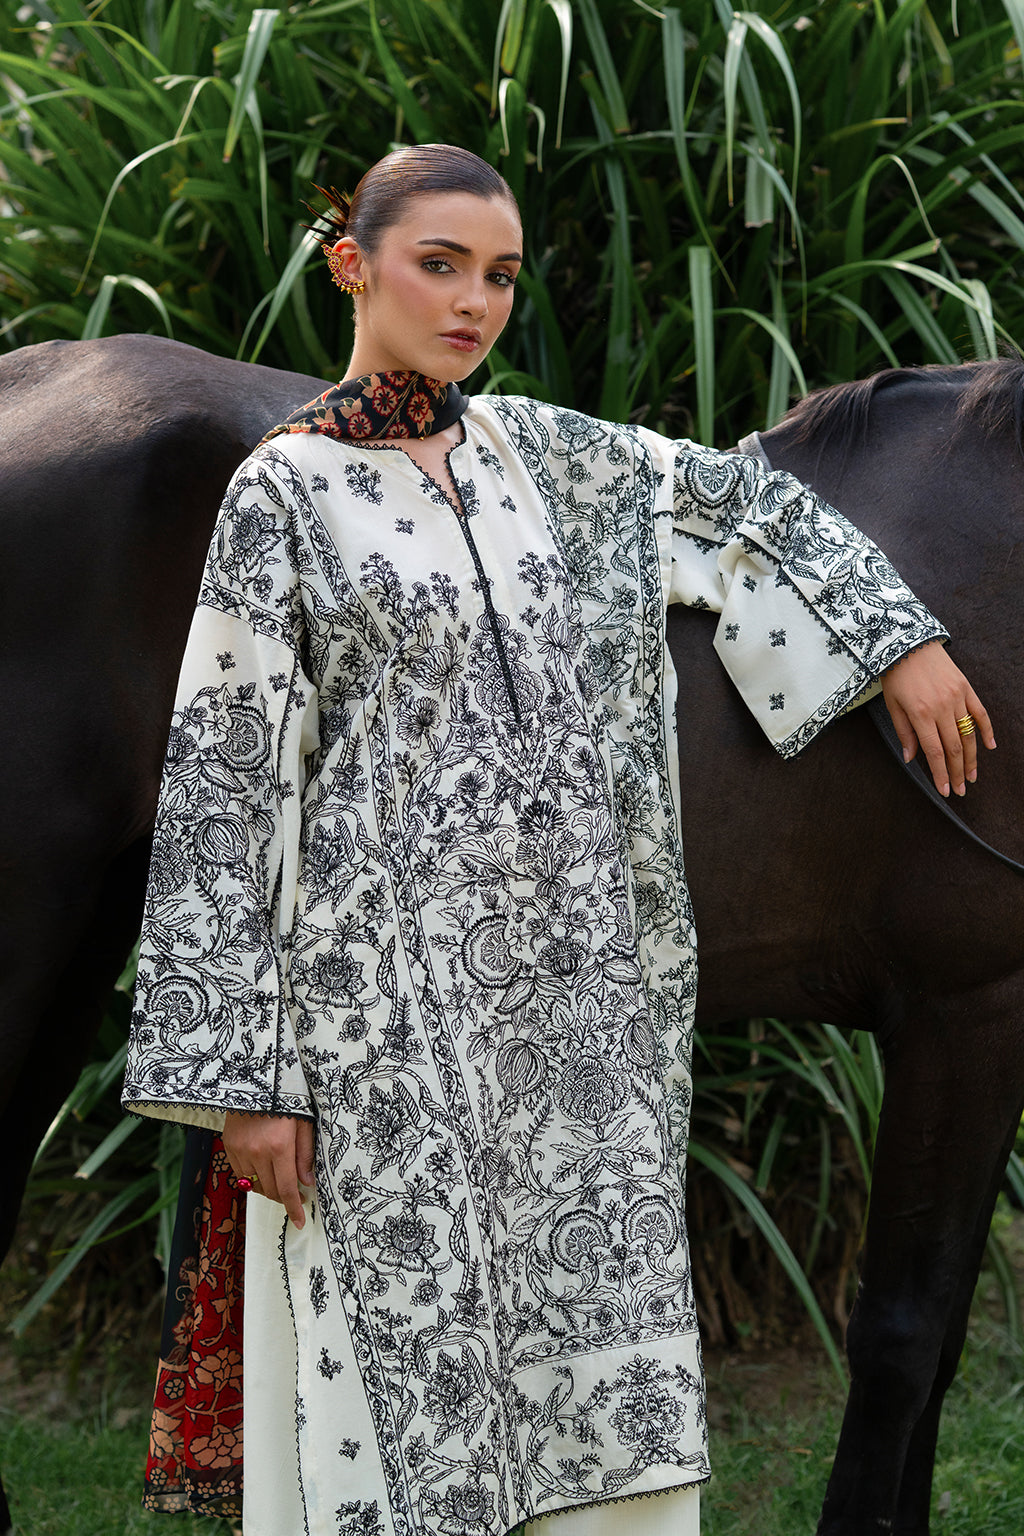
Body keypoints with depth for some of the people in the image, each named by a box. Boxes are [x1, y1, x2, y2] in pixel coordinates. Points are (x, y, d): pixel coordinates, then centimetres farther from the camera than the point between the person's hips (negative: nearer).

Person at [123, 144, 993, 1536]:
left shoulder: (546, 454, 9)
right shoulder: (283, 493, -4)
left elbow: (755, 501, 24)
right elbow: (224, 783, -6)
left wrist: (906, 643, 16)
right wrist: (241, 1073, -10)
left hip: (579, 979, 5)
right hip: (392, 995, -4)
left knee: (605, 1336, 7)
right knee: (410, 1359, 1)